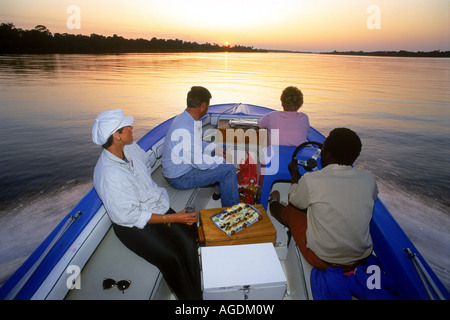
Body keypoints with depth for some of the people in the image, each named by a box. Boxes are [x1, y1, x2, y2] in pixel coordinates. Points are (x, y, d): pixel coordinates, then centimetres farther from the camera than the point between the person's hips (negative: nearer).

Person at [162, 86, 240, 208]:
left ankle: (221, 190, 36)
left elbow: (197, 144, 17)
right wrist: (224, 159, -11)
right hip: (179, 177, -10)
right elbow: (201, 163, -27)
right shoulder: (184, 129, -31)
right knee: (229, 169, -16)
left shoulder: (184, 118, 0)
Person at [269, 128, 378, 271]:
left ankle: (274, 204, 48)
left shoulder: (311, 180, -21)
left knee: (289, 210, 16)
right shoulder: (369, 179, -9)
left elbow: (294, 202, 2)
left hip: (322, 260, -4)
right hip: (362, 258, 4)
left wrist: (294, 174, 20)